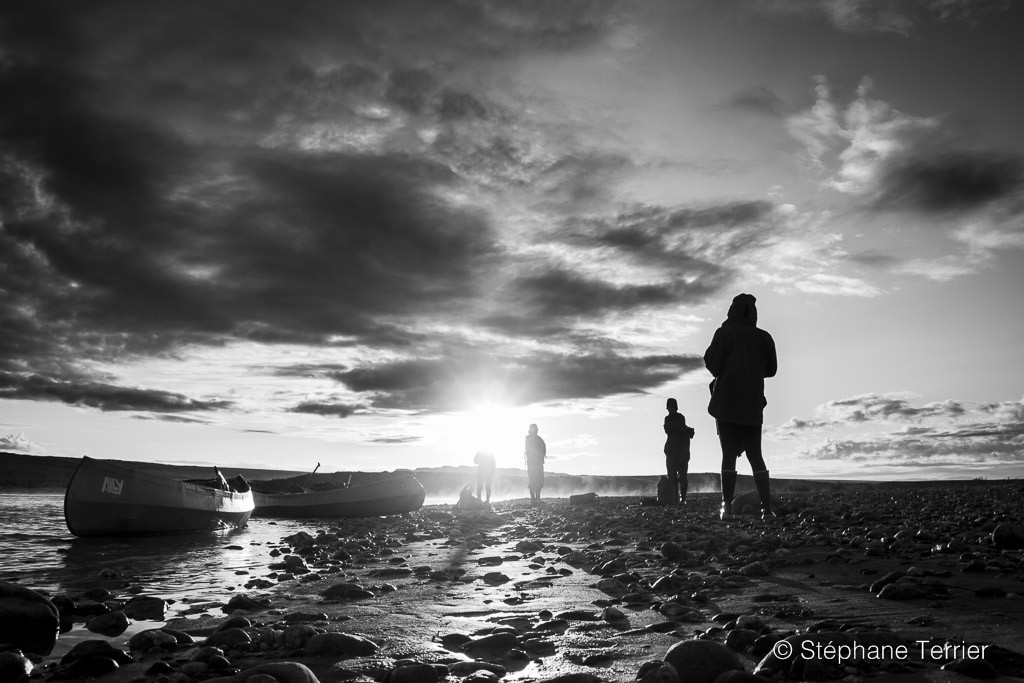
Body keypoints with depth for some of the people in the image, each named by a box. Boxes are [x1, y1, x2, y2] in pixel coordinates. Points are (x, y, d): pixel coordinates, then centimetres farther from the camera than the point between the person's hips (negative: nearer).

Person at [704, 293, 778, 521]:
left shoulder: (724, 333, -6)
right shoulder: (764, 338, 4)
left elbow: (712, 363, -10)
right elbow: (771, 369, 11)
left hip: (726, 403, -3)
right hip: (753, 405, 3)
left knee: (729, 455, 0)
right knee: (755, 455, 9)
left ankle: (727, 506, -5)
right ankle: (767, 508, 4)